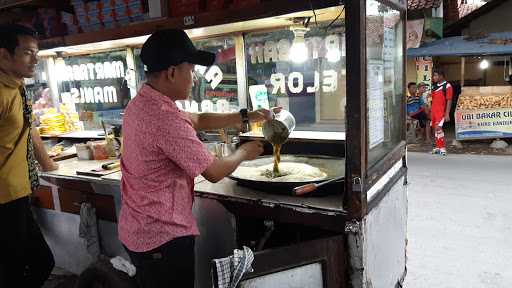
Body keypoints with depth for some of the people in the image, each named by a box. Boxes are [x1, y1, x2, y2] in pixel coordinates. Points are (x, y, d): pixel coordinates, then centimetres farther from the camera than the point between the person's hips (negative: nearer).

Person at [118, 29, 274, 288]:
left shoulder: (141, 104, 2)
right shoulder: (166, 119, -29)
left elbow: (199, 121, 12)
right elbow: (214, 172, -19)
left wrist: (246, 117, 7)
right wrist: (244, 152, 0)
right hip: (163, 237, -9)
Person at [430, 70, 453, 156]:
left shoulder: (447, 86, -6)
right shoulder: (434, 87, 15)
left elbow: (449, 101, -10)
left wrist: (447, 114, -15)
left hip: (441, 112, -7)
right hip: (434, 112, 7)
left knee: (438, 128, -17)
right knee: (435, 128, 10)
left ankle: (442, 148, -12)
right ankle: (438, 147, 19)